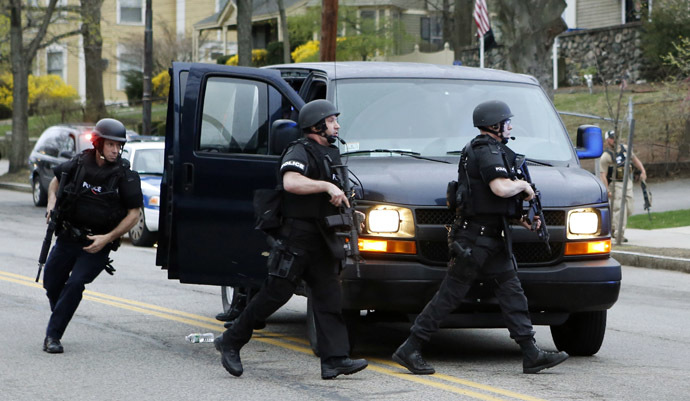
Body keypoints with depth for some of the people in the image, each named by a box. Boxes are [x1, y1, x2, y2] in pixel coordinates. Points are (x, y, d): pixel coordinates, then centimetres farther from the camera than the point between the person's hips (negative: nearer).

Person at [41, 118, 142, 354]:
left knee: (75, 284, -19)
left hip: (97, 245, -4)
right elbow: (56, 181, 18)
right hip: (67, 238, 4)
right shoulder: (79, 164, -3)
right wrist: (51, 203, -2)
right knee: (51, 284, 8)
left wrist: (107, 239, -16)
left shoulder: (125, 175, -12)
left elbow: (133, 215, -8)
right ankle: (59, 318, 39)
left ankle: (53, 335, -11)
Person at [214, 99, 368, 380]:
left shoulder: (330, 153, 18)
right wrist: (328, 186, -31)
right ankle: (231, 341, 10)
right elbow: (291, 182, -30)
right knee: (275, 293, -4)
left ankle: (334, 360, -4)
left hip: (321, 239, 8)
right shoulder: (299, 151, -10)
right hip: (296, 236, -8)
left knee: (329, 297, 0)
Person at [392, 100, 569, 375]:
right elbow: (501, 188, -28)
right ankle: (409, 350, -2)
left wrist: (520, 219, 16)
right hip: (474, 238, -11)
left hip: (491, 239, 11)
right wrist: (524, 185, -8)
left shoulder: (488, 150, 19)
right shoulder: (487, 151, -13)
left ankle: (531, 354, 5)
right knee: (450, 295, -6)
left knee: (512, 293, 6)